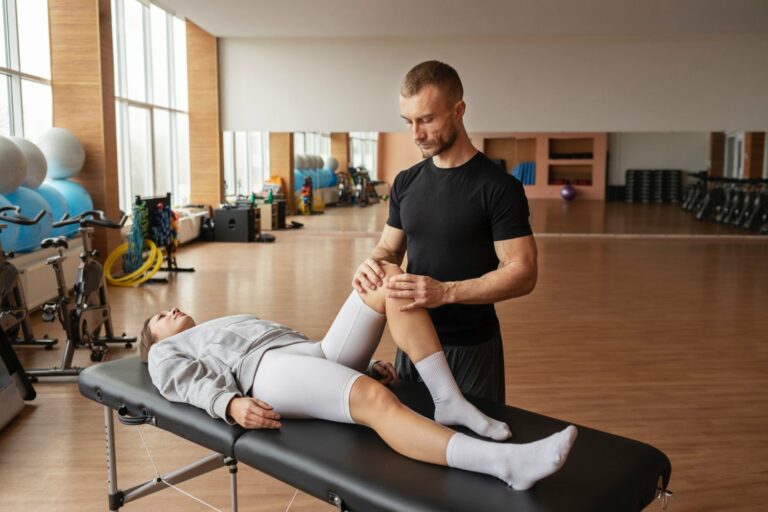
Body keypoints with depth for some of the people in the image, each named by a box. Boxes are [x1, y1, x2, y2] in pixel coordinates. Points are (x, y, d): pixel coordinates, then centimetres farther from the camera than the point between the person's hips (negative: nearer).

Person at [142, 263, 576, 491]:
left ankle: (449, 401, -22)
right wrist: (232, 404, -21)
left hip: (321, 353, 7)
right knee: (377, 399, -36)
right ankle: (507, 462, -51)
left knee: (390, 276, -14)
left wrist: (365, 363, 15)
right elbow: (193, 384, 2)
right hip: (270, 370, -7)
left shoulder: (239, 322, 41)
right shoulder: (166, 352, 26)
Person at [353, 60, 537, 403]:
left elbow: (522, 273, -16)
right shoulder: (406, 183, 4)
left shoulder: (498, 186, -13)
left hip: (470, 348, -5)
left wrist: (446, 291, -28)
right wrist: (373, 263, -12)